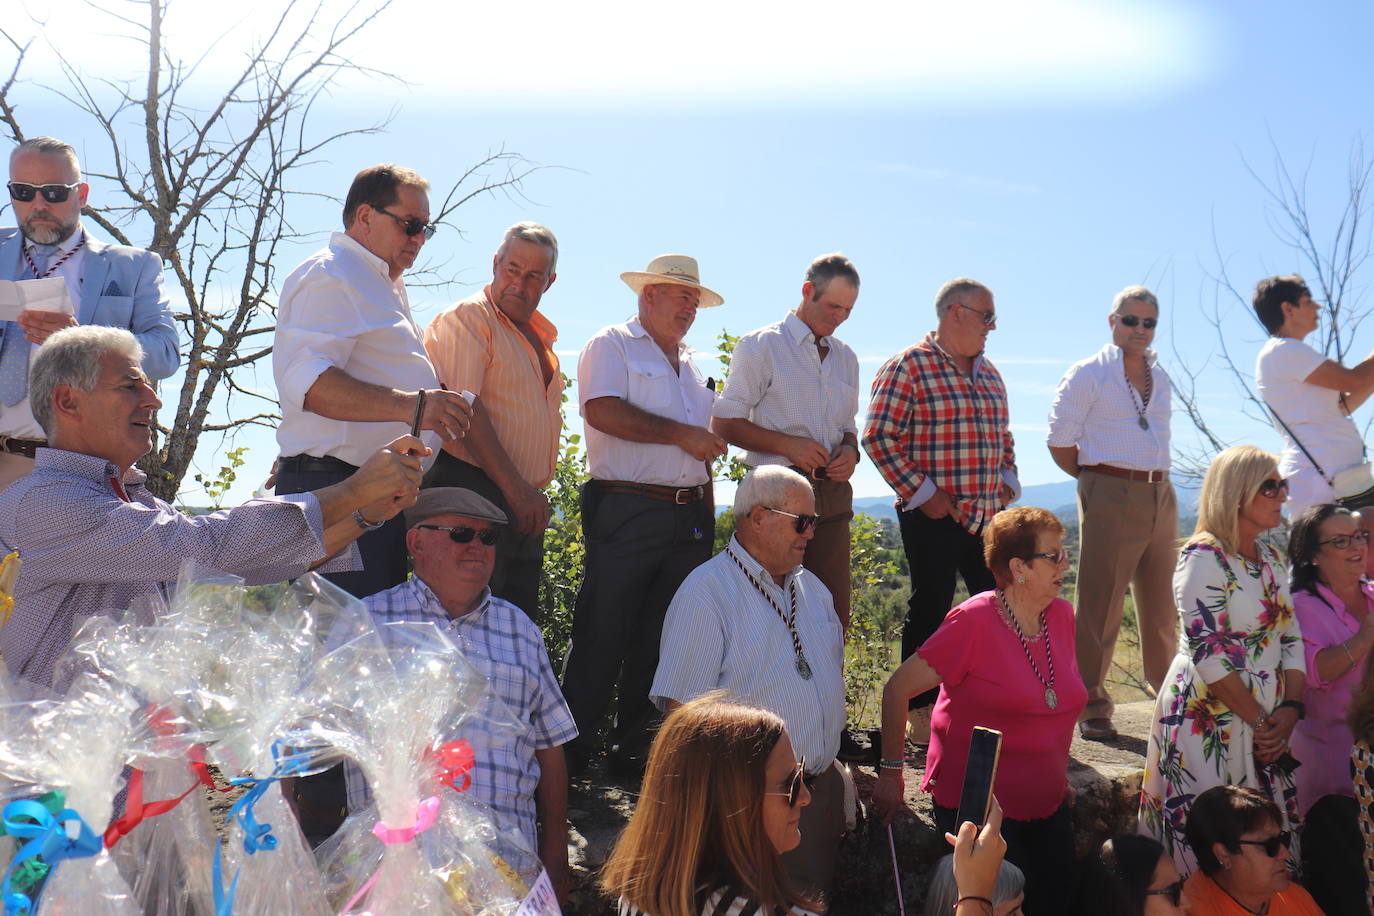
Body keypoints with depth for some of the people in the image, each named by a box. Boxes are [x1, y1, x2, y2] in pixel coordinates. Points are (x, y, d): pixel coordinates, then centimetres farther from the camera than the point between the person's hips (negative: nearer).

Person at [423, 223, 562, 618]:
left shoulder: (541, 337, 21)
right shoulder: (468, 318, -5)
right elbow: (464, 408, -16)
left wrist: (533, 496, 14)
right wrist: (515, 490, -20)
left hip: (524, 506, 9)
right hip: (473, 491, -8)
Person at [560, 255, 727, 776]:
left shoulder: (690, 364, 24)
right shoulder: (612, 345, 2)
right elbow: (602, 411, -16)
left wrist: (708, 519, 18)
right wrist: (680, 433, -14)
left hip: (689, 517, 7)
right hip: (627, 513, -7)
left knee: (662, 639, 8)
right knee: (602, 635, -6)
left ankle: (637, 750, 15)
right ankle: (571, 751, 2)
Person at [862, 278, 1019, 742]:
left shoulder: (989, 374, 17)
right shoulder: (909, 367, -7)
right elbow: (879, 437, -12)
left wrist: (1008, 479, 10)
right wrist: (921, 493, -15)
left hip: (988, 516, 7)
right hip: (934, 517, -7)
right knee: (930, 611, 1)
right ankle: (923, 713, 11)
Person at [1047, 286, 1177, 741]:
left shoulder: (1160, 376, 17)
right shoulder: (1089, 374, -2)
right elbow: (1060, 441, -3)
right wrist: (1096, 479, 5)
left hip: (1160, 496, 6)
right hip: (1110, 496, -6)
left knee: (1162, 601, 13)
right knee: (1100, 601, -5)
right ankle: (1091, 705, 2)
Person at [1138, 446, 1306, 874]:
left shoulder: (1270, 558, 13)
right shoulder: (1204, 558, -12)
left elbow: (1291, 640, 11)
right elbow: (1209, 654, -17)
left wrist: (1290, 710, -4)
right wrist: (1260, 721, -14)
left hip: (1268, 723, 7)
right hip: (1208, 722, -7)